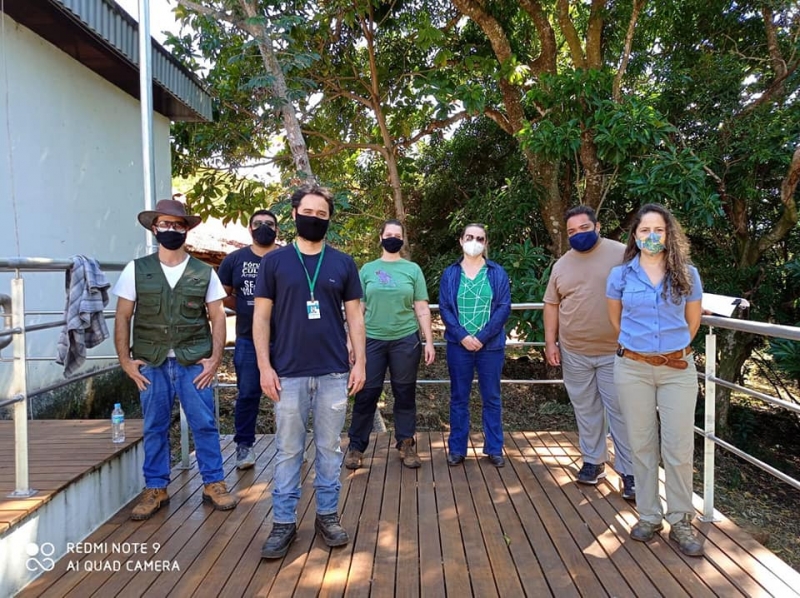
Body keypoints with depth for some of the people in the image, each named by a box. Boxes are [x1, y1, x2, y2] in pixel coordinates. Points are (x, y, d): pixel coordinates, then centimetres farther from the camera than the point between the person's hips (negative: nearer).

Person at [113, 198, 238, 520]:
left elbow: (217, 317, 4)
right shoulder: (136, 270, 3)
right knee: (154, 428, 10)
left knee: (205, 425, 3)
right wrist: (125, 360, -3)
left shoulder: (204, 273, 4)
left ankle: (214, 484, 18)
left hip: (194, 363, 0)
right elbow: (122, 317, 4)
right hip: (150, 364, 1)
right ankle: (155, 489, 24)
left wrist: (215, 359, -4)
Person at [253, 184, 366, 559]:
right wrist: (264, 366, -6)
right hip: (288, 373, -1)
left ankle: (328, 515, 25)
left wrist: (360, 362, 0)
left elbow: (355, 316, 7)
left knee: (329, 447, 11)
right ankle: (283, 522, 19)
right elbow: (261, 316, 1)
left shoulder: (343, 264, 6)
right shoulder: (274, 262, 2)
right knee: (288, 450, 7)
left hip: (334, 373, 1)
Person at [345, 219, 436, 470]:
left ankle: (406, 444, 20)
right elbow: (358, 308, 8)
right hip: (372, 340, 0)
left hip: (406, 340, 0)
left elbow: (422, 310, 5)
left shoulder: (413, 269, 6)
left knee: (405, 393, 8)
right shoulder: (368, 269, 7)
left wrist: (429, 342, 0)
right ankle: (356, 446, 14)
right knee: (366, 393, 3)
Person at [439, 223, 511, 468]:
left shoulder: (497, 273, 3)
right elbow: (444, 308, -1)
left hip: (491, 345, 0)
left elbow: (504, 307, -4)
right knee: (459, 398, 8)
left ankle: (494, 448, 19)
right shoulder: (450, 273, 4)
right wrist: (463, 336, -14)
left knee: (492, 397, 8)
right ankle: (457, 448, 17)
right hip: (459, 345, 0)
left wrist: (482, 337, -13)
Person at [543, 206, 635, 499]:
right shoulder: (562, 265, 7)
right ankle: (593, 461, 29)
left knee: (621, 411, 0)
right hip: (574, 352, 4)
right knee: (586, 410, 14)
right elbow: (552, 304, 12)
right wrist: (550, 342, 6)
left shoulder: (622, 254, -6)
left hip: (616, 351, -4)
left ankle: (629, 472, 12)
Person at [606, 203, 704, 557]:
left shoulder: (687, 274, 1)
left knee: (679, 447, 2)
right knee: (642, 444, 8)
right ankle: (649, 516, 21)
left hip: (677, 369, 0)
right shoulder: (621, 274, 1)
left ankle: (680, 521, 16)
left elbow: (693, 321, 11)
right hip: (633, 368, 0)